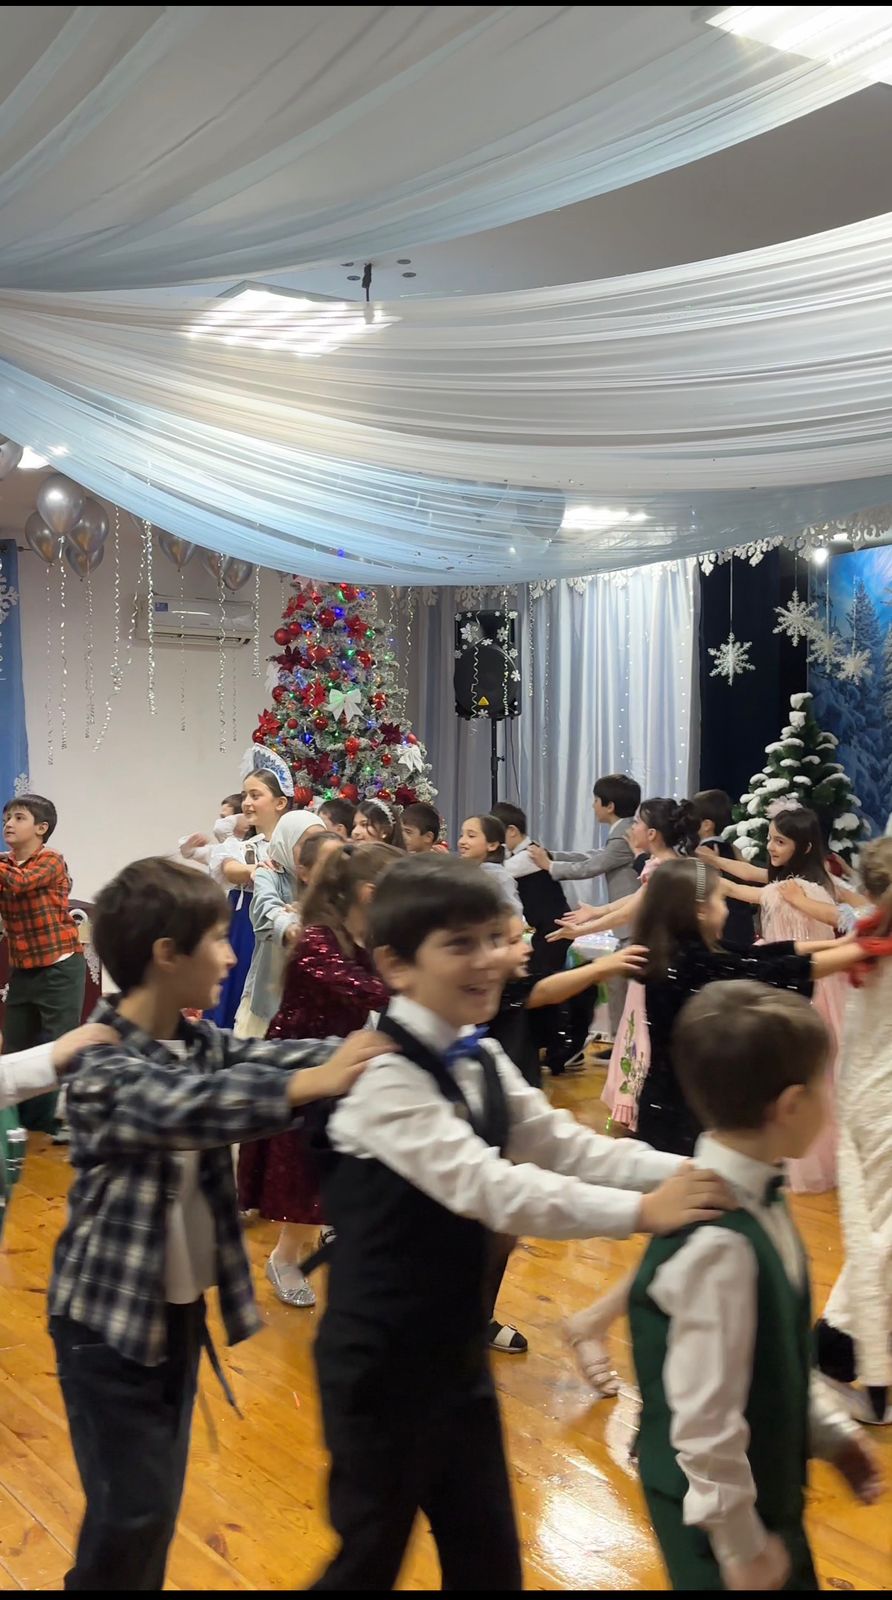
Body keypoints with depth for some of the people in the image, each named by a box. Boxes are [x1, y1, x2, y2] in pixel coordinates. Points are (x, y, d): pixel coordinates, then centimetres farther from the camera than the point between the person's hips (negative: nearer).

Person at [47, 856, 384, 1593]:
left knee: (162, 1496, 17)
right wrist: (314, 1083, -45)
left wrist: (366, 1053, -25)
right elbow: (186, 1106, -39)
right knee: (131, 1509, 1)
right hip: (111, 1313, -7)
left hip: (182, 1306, 7)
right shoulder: (103, 1064, -24)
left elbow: (265, 1057, -11)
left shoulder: (201, 1041, 1)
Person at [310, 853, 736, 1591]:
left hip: (458, 1350, 8)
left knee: (489, 1555, 19)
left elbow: (566, 1144, -4)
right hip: (383, 1361, -8)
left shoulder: (481, 1060, 2)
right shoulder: (384, 1074, -25)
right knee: (373, 1554, 11)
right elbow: (486, 1186, -33)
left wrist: (686, 1173, -19)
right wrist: (640, 1211, -37)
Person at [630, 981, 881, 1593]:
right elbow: (706, 1419, -27)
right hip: (720, 1508, -8)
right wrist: (741, 1548, -16)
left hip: (769, 1483, 8)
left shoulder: (758, 1197, -5)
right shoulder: (719, 1242, -33)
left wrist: (831, 1430, 13)